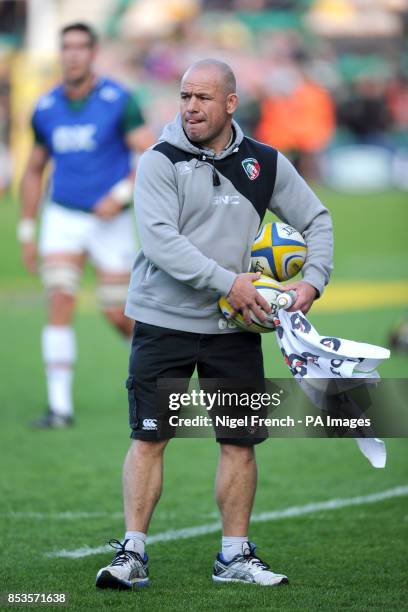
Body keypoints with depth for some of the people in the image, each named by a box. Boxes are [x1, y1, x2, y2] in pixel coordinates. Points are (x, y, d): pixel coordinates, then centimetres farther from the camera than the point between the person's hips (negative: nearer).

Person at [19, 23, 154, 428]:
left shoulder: (118, 101, -9)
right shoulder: (45, 109, 3)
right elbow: (34, 171, 14)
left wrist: (120, 195, -25)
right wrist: (26, 231, 12)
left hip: (111, 223, -2)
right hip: (62, 219, 2)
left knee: (118, 315, 3)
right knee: (59, 304, -14)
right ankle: (60, 406, -13)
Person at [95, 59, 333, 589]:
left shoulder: (265, 164, 4)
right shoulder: (160, 162, -7)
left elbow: (317, 220, 14)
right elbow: (160, 241, -18)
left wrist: (312, 281, -2)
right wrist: (228, 282, -23)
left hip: (235, 327, 3)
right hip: (163, 321, -3)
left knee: (240, 442, 5)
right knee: (148, 438, -4)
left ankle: (235, 555, 15)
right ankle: (132, 554, 0)